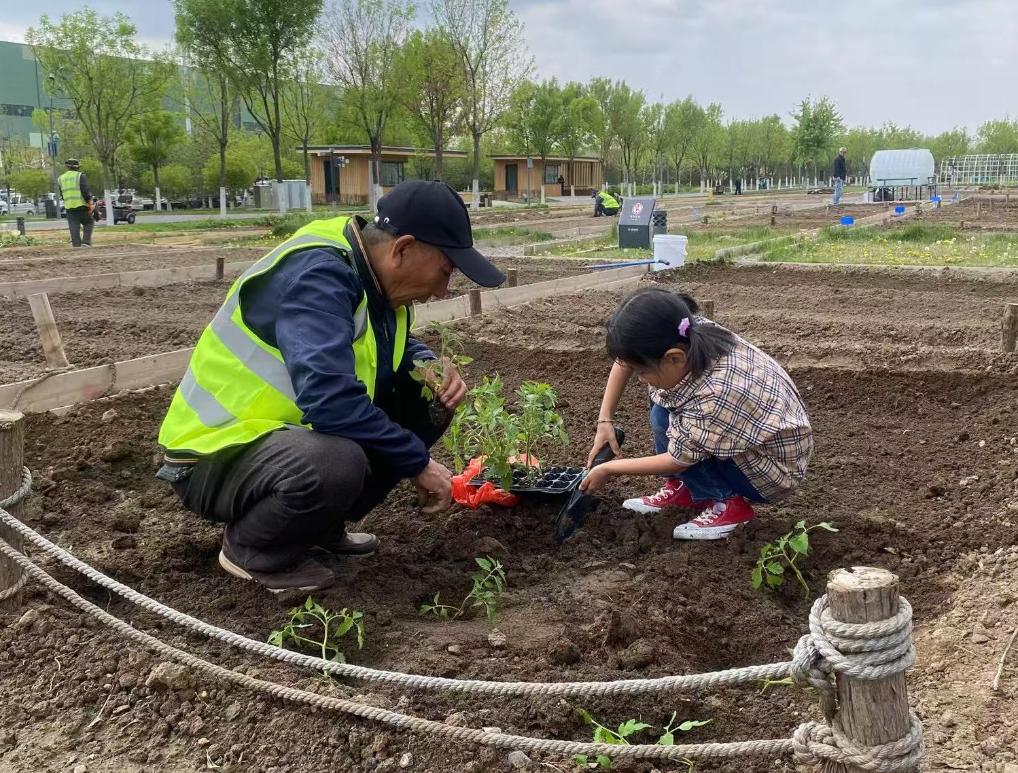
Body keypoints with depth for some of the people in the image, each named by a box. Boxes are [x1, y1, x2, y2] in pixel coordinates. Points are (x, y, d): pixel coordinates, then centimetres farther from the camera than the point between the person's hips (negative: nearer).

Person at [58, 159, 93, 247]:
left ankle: (76, 245, 0)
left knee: (74, 228, 4)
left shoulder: (61, 178, 13)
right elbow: (85, 191, -12)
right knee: (89, 223, 11)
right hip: (81, 205, -4)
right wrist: (89, 203, -7)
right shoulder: (80, 175, -4)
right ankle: (86, 242, -4)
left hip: (68, 207, 4)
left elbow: (61, 195, 16)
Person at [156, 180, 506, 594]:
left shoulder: (374, 275, 0)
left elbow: (396, 347, 20)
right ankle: (249, 548, -6)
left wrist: (429, 367, -4)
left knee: (427, 406, 1)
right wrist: (418, 462, -24)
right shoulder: (315, 276, -26)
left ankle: (321, 525, 11)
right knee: (336, 463, -38)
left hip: (289, 431, 9)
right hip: (218, 454, -9)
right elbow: (330, 400, -37)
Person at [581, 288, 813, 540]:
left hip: (775, 464, -8)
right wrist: (605, 419, -4)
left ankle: (729, 503, -5)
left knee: (665, 421, -19)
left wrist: (608, 469, -12)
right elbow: (628, 353, 0)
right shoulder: (693, 336, -20)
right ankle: (681, 488, 10)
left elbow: (678, 459, -23)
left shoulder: (718, 394, -39)